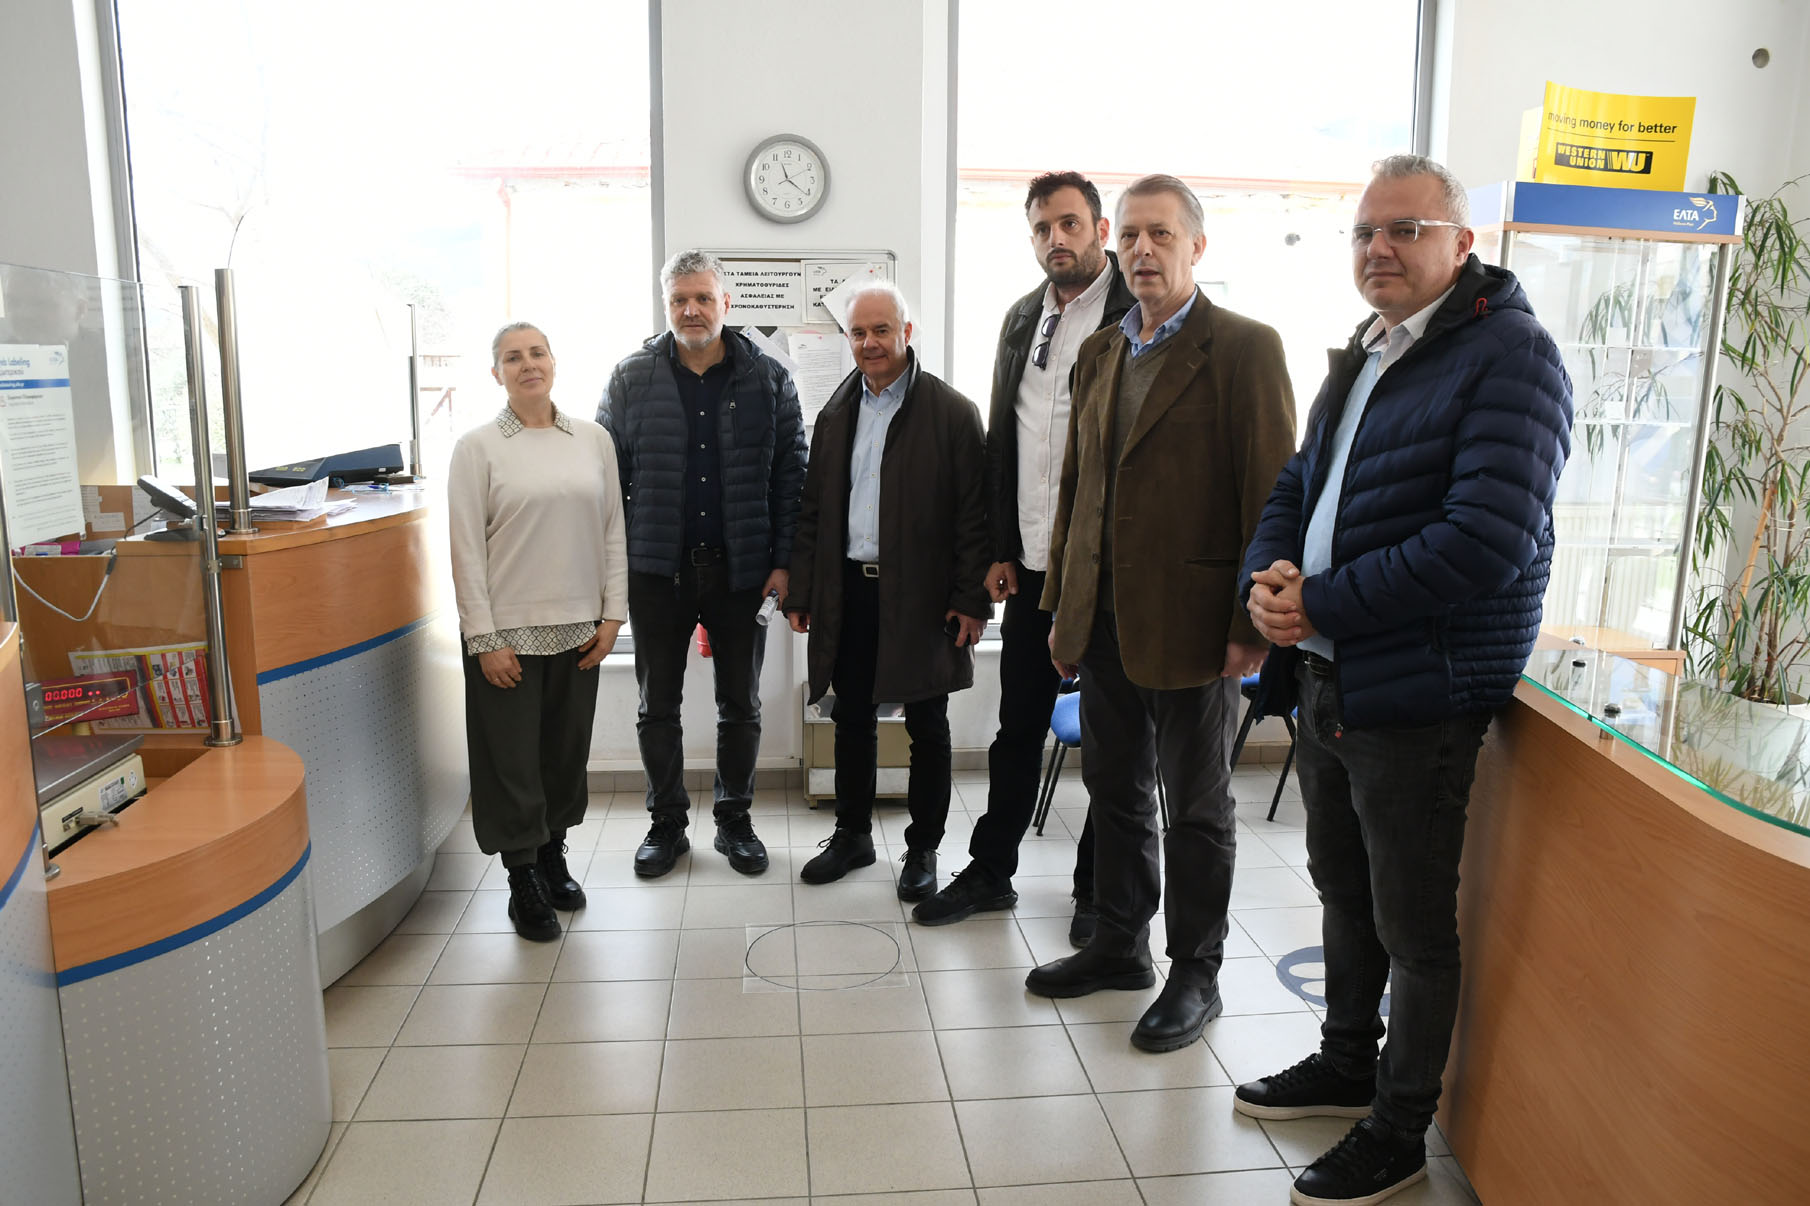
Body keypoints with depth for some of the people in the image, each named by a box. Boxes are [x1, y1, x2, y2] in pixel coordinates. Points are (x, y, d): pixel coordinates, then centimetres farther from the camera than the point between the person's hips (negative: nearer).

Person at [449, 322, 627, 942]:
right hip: (508, 628, -3)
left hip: (578, 625, 3)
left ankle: (554, 855, 33)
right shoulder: (477, 447, -3)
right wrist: (484, 638, -10)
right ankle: (524, 881, 20)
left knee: (568, 749, 13)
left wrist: (613, 613, 2)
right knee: (513, 756, 4)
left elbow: (613, 530, 8)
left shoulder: (593, 439, 6)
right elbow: (467, 548, -6)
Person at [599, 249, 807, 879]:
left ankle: (735, 820, 27)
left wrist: (783, 561, -6)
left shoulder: (767, 378, 1)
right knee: (657, 706, 10)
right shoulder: (631, 378, 2)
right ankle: (667, 823, 26)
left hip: (741, 569, 0)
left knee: (740, 706, 10)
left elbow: (790, 474, 0)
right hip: (658, 570, 1)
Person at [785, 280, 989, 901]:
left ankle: (923, 847, 23)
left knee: (927, 727, 8)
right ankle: (852, 835, 30)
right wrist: (801, 592, 7)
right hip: (849, 590, 4)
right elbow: (812, 510, 11)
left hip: (921, 595, -4)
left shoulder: (952, 412, -5)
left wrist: (971, 599, -11)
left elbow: (974, 515, -7)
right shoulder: (836, 413, 10)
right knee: (852, 721, 14)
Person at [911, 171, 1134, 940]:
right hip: (1032, 566, 6)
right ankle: (990, 872, 29)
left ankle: (1097, 891, 23)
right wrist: (1000, 549, 10)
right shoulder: (1022, 318, 12)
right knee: (1018, 726, 15)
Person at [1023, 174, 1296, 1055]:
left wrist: (1253, 626, -15)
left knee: (1197, 807, 8)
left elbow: (1271, 495, -12)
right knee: (1114, 791, 18)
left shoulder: (1244, 349, -8)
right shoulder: (1100, 353, 13)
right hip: (1105, 618, 7)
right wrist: (1062, 607, 14)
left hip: (1192, 625, -6)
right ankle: (1119, 945, 35)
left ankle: (1195, 975, 25)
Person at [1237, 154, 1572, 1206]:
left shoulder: (1509, 355, -13)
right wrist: (1269, 578, -3)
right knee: (1345, 892, 22)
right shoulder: (1364, 356, 15)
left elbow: (1487, 542, -24)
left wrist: (1321, 606, -19)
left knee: (1413, 924, 7)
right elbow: (1298, 486, 18)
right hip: (1326, 678, 9)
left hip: (1419, 694, -8)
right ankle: (1348, 1063, 42)